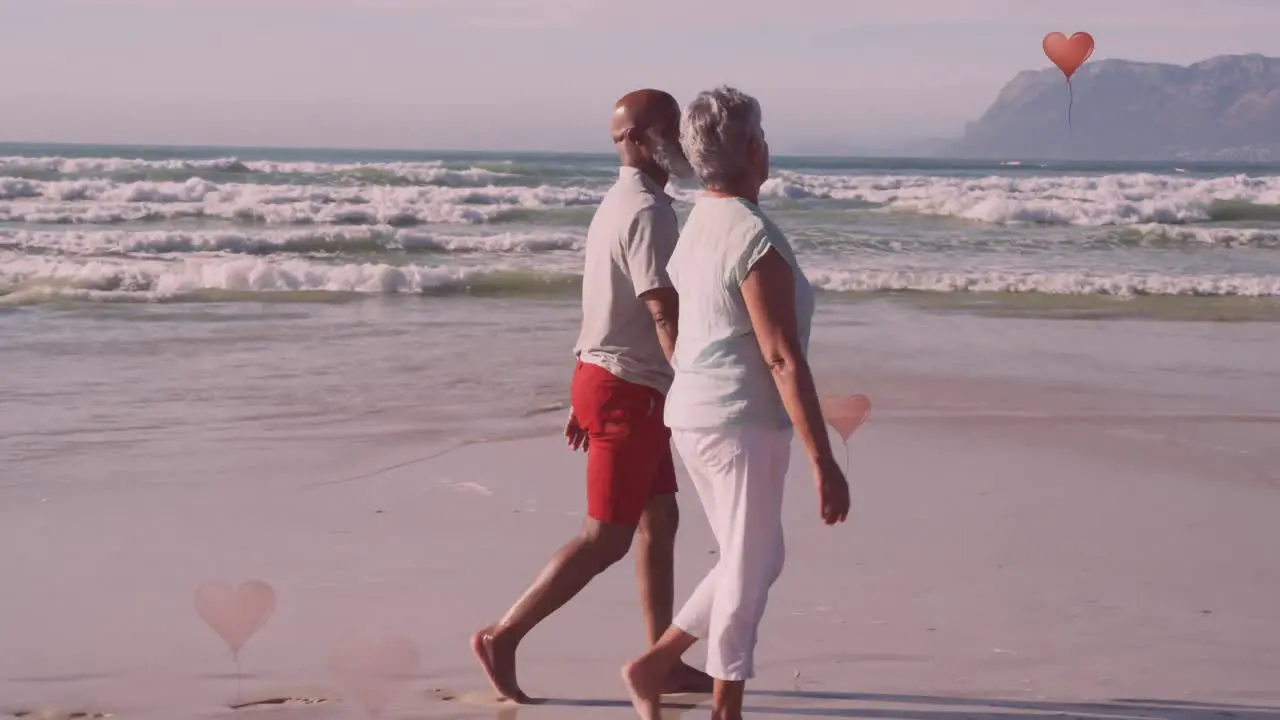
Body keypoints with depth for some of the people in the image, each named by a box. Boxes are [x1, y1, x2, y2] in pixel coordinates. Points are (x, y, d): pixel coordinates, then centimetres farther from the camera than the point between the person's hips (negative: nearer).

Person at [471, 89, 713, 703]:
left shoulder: (618, 204, 14)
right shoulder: (648, 211, -18)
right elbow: (664, 316, -24)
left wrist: (582, 398, 22)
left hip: (604, 380, 10)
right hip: (629, 392, -10)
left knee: (660, 520, 12)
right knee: (606, 538, -4)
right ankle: (503, 636, 0)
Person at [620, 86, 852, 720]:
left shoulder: (697, 226, 9)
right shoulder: (756, 239, -19)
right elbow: (784, 360, -21)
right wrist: (824, 461, -19)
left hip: (694, 414, 9)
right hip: (741, 422, -9)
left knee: (754, 561, 18)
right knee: (748, 570, 4)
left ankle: (654, 665, 16)